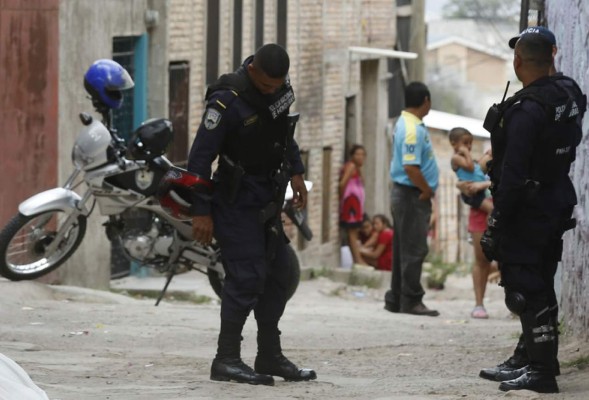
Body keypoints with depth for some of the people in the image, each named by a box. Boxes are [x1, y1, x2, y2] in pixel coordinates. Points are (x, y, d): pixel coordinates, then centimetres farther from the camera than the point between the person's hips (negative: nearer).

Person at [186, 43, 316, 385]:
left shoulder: (281, 87, 0)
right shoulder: (228, 101, -24)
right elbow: (201, 156, -20)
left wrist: (296, 171, 14)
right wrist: (201, 212, -19)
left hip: (268, 199, 8)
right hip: (237, 199, -8)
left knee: (276, 274, 10)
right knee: (247, 276, -13)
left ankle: (270, 356, 19)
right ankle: (227, 360, -9)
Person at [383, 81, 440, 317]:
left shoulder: (404, 123, 13)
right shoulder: (414, 130, -19)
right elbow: (411, 167, -26)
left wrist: (426, 190, 15)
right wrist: (427, 191, -13)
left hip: (402, 193, 10)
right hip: (413, 195, -10)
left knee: (403, 250, 14)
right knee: (414, 250, -6)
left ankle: (395, 299, 18)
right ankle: (411, 300, -3)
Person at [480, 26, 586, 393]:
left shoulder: (526, 110, -23)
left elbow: (513, 174, -23)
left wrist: (497, 222, -18)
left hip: (527, 211, -9)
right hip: (558, 203, 9)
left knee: (526, 291, -6)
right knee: (541, 287, 18)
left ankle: (541, 372, -8)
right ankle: (544, 362, 26)